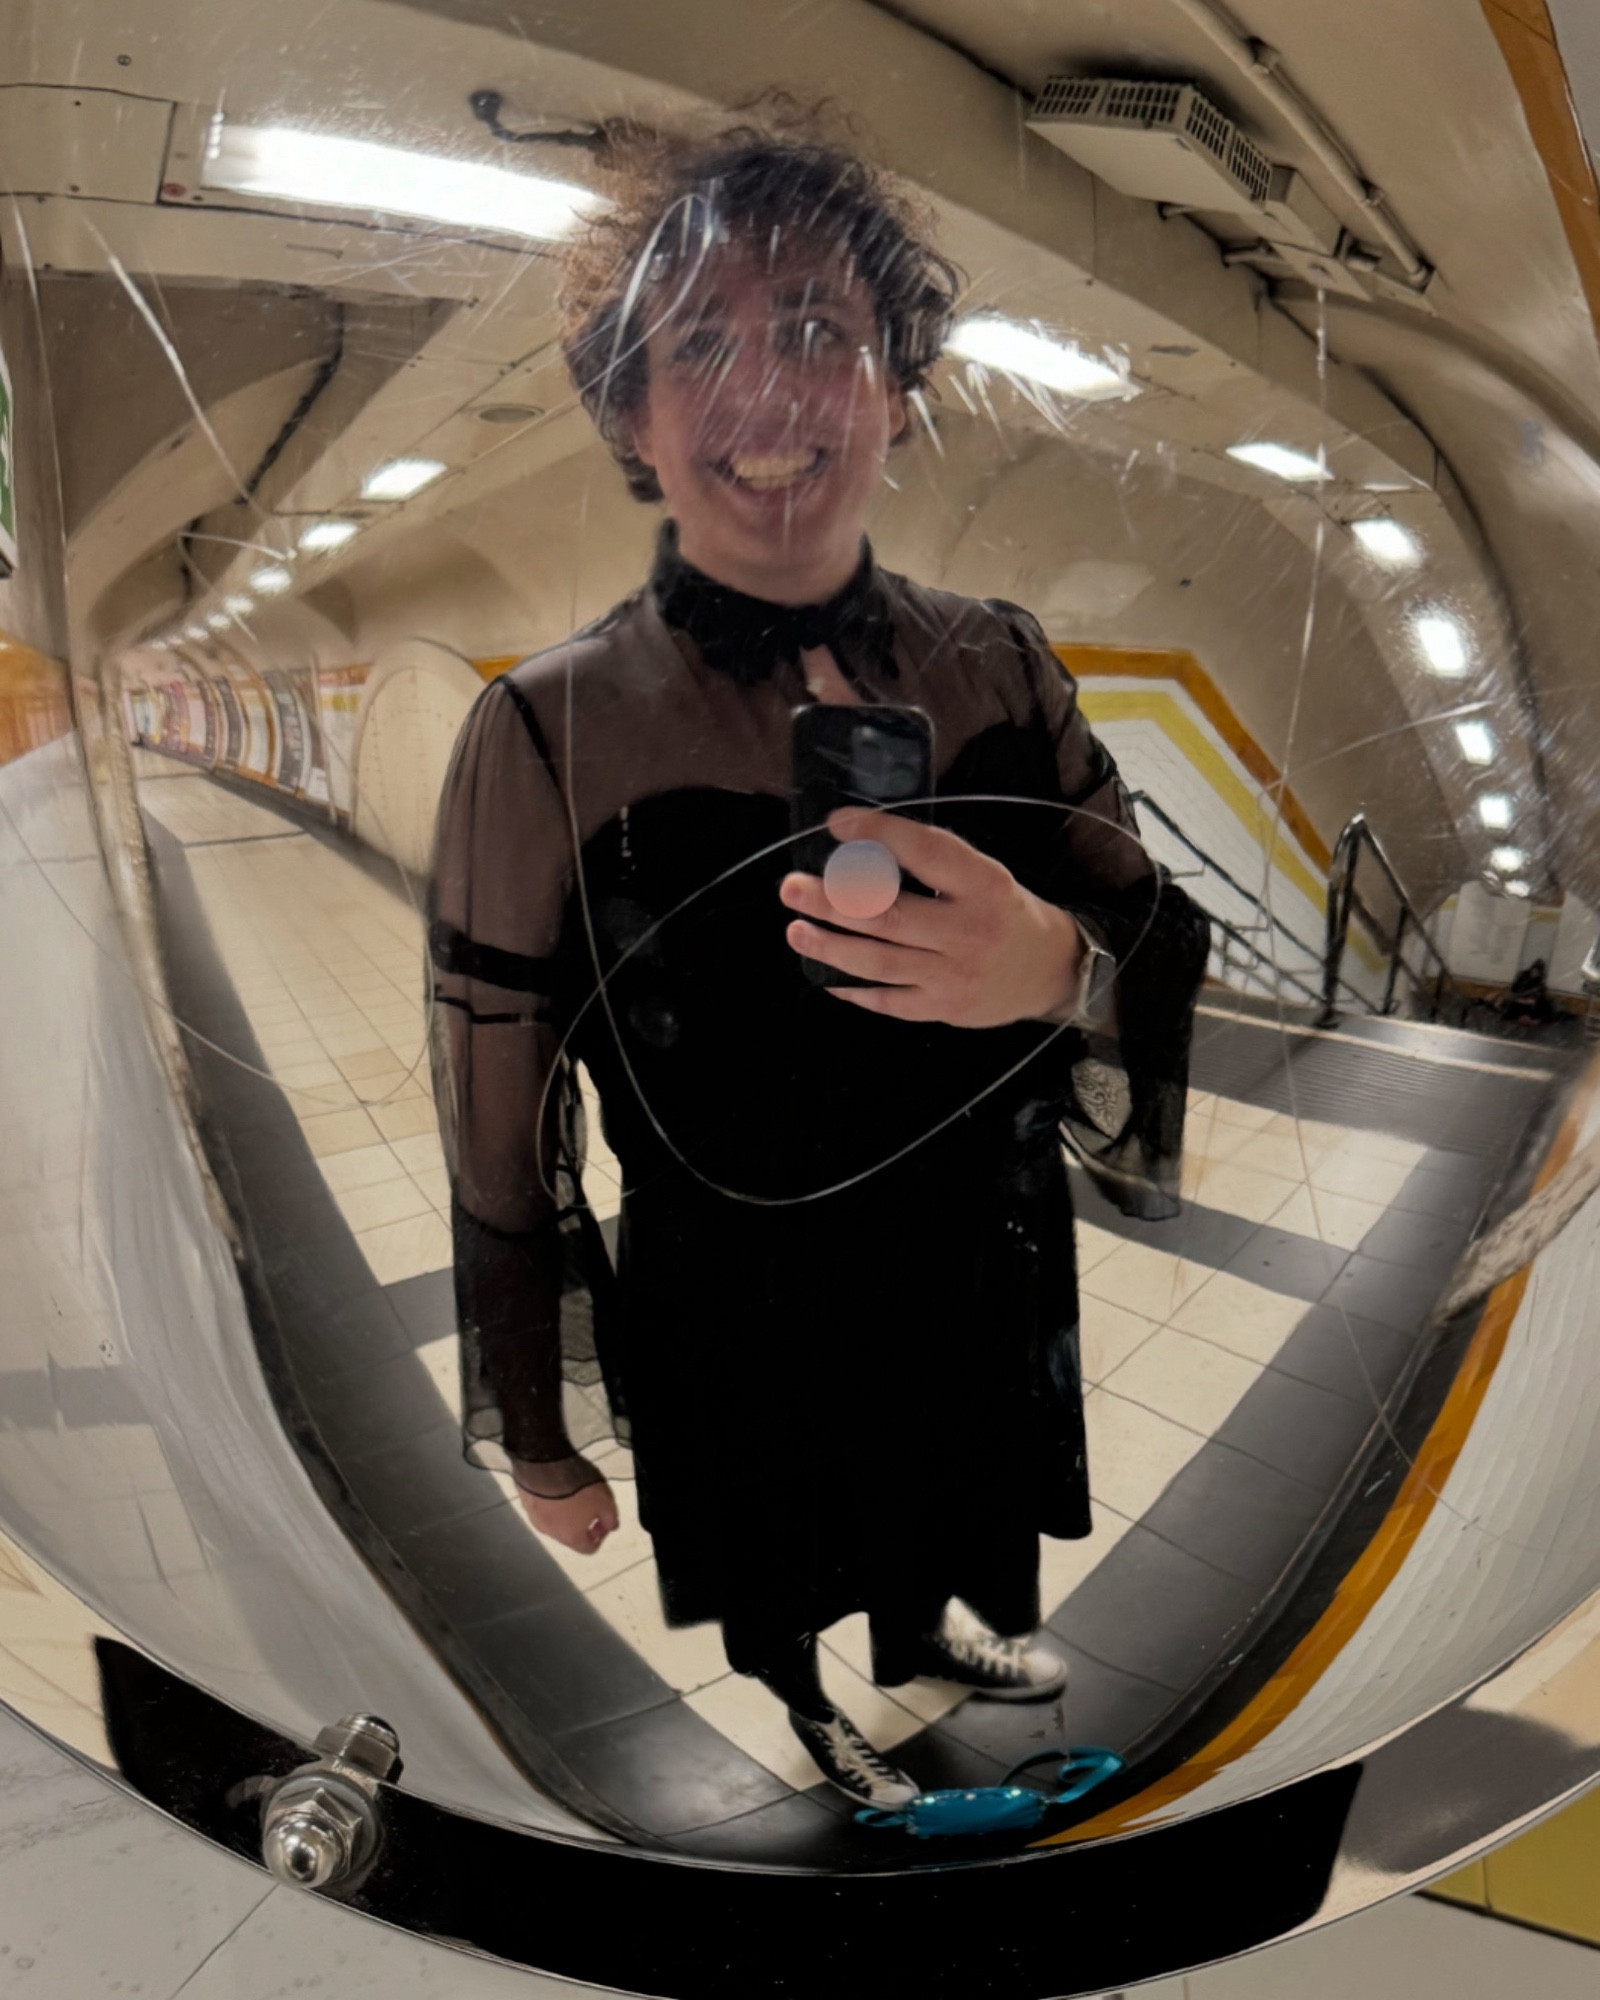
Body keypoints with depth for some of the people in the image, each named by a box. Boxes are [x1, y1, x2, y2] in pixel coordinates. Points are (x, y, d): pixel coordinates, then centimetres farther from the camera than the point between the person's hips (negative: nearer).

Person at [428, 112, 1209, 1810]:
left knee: (947, 1513, 33)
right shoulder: (548, 735, -23)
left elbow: (1190, 993, -11)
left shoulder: (1000, 670, -12)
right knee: (771, 1567, 27)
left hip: (988, 1280, 4)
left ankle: (928, 1638, 70)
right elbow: (499, 1141, -15)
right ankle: (799, 1712, 64)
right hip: (739, 1327, -3)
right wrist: (534, 1436, -4)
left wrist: (1061, 968, -35)